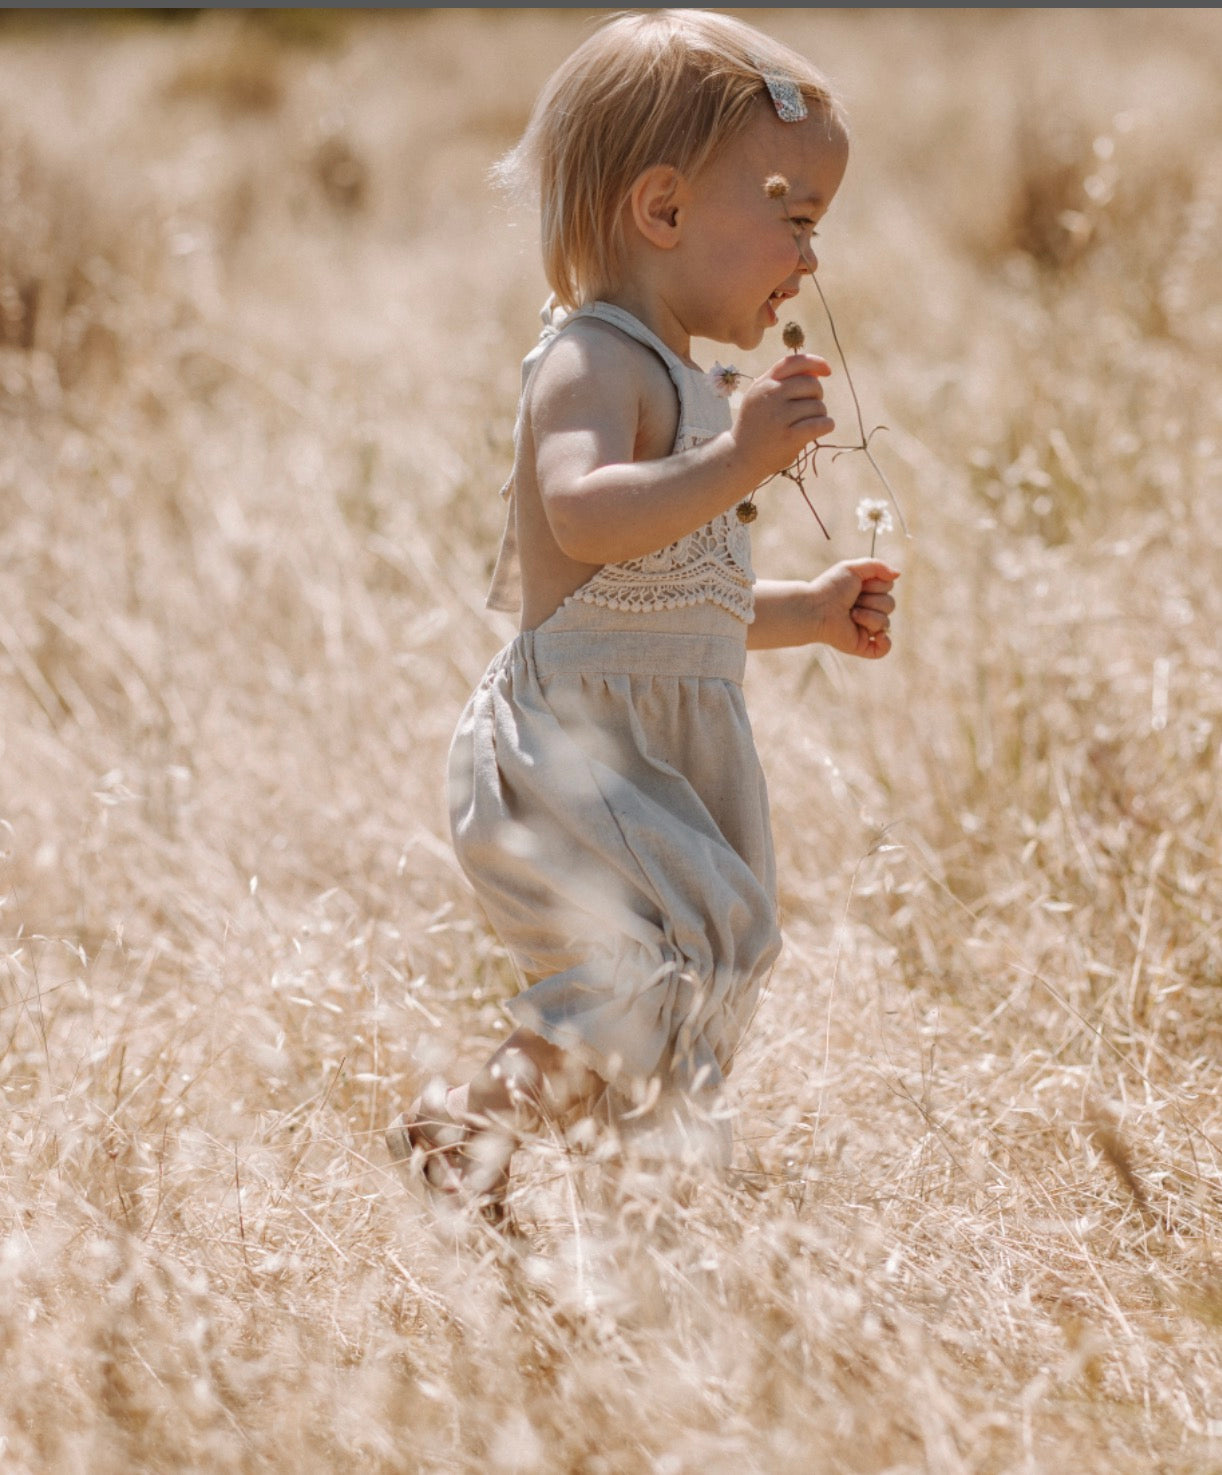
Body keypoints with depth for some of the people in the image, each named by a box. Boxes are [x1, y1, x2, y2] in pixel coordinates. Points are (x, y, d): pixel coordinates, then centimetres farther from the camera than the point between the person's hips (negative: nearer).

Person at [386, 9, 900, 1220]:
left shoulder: (677, 383, 20)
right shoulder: (591, 362, -13)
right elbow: (583, 516, -34)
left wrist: (809, 613, 22)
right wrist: (732, 462, -39)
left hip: (662, 757, 10)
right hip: (567, 757, -10)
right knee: (680, 945, -24)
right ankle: (468, 1131, -15)